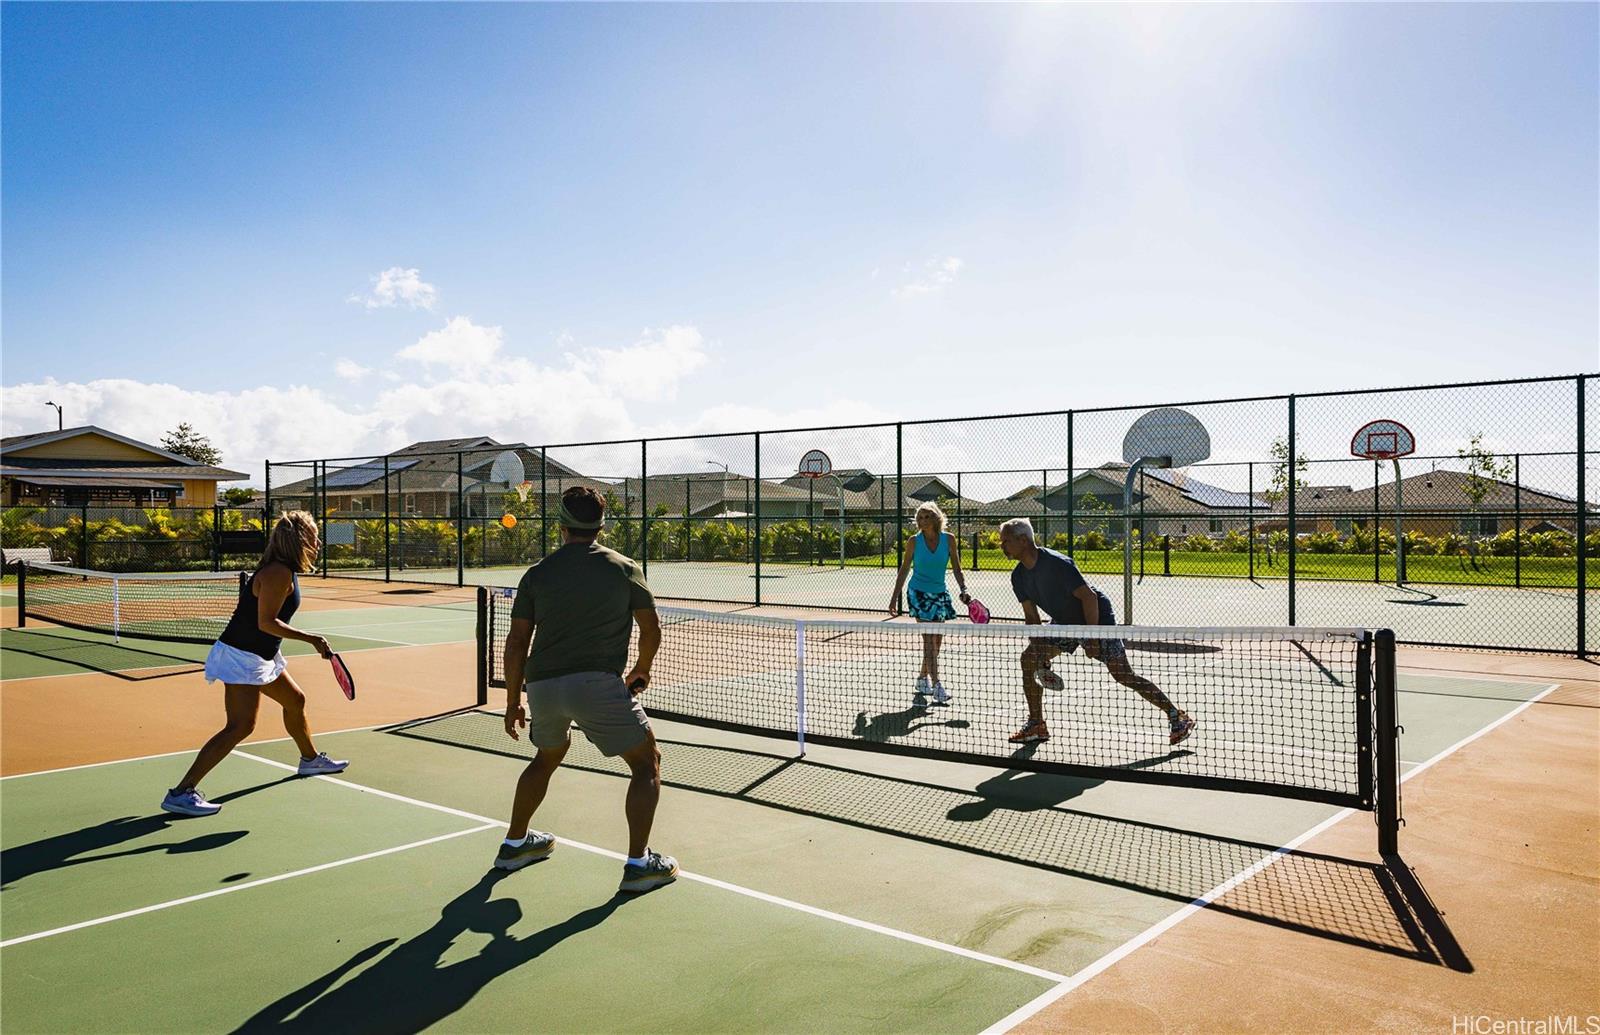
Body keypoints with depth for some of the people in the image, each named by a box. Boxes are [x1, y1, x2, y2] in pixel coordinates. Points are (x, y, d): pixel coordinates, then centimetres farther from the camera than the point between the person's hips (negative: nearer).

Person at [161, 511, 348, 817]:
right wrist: (311, 639, -24)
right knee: (240, 726, -17)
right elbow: (266, 622, -26)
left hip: (260, 655, 11)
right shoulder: (279, 573, -22)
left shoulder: (283, 571, 9)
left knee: (295, 700, 24)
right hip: (242, 656, -11)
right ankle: (181, 793, -15)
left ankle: (310, 759, 46)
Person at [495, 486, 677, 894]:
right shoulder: (625, 568, 5)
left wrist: (512, 702, 16)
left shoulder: (537, 574, 9)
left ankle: (515, 844, 41)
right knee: (647, 763, 11)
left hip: (541, 685, 4)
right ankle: (638, 863, 5)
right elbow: (652, 630, 8)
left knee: (548, 756, 32)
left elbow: (517, 642, 8)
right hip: (597, 683, -4)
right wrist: (642, 669, 27)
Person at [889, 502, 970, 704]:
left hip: (940, 594, 3)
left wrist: (963, 590, -10)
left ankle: (922, 678, 26)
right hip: (919, 593, -3)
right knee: (929, 639, -11)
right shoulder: (914, 541, -5)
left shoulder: (948, 539, -2)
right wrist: (894, 597, 3)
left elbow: (957, 568, 4)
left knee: (936, 641, 8)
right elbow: (904, 570, 3)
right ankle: (936, 686, -14)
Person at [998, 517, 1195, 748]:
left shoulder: (1057, 564, -28)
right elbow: (1032, 617, 1)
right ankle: (1036, 726, 4)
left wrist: (1092, 638, -25)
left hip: (1096, 618, -8)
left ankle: (1177, 716, 2)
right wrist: (1039, 648, -10)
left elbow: (1088, 596, -26)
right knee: (1029, 658, -5)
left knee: (1123, 674, -12)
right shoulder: (1018, 577, -5)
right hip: (1064, 623, 8)